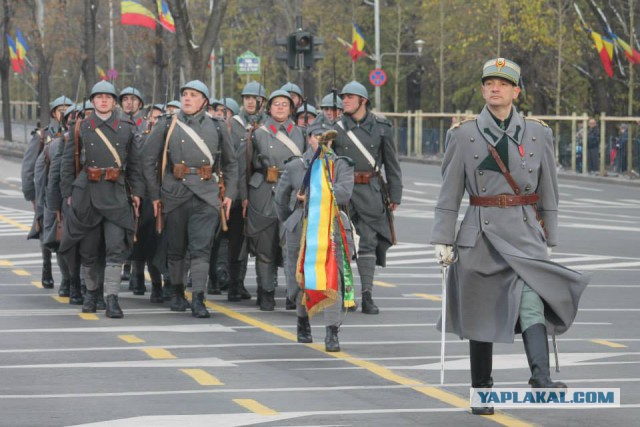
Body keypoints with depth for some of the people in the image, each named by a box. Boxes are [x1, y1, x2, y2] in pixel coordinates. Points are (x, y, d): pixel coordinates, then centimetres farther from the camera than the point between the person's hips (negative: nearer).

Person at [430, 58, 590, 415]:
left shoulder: (538, 135, 5)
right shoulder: (464, 135, 2)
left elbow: (548, 194, 10)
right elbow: (450, 194, 4)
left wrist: (549, 240, 8)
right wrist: (443, 240, 0)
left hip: (525, 237, 0)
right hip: (480, 236, 0)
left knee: (531, 303, -22)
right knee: (480, 317, 6)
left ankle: (542, 379, -34)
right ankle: (482, 392, 19)